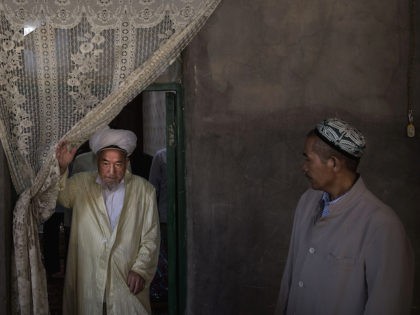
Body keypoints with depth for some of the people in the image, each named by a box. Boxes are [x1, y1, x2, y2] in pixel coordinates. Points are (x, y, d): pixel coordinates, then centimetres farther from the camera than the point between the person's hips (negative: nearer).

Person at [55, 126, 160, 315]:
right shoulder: (80, 184, 4)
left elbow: (151, 238, 1)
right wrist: (61, 169, -31)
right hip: (86, 281, 1)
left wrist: (140, 270, -8)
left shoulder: (144, 191, 1)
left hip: (128, 281, 0)